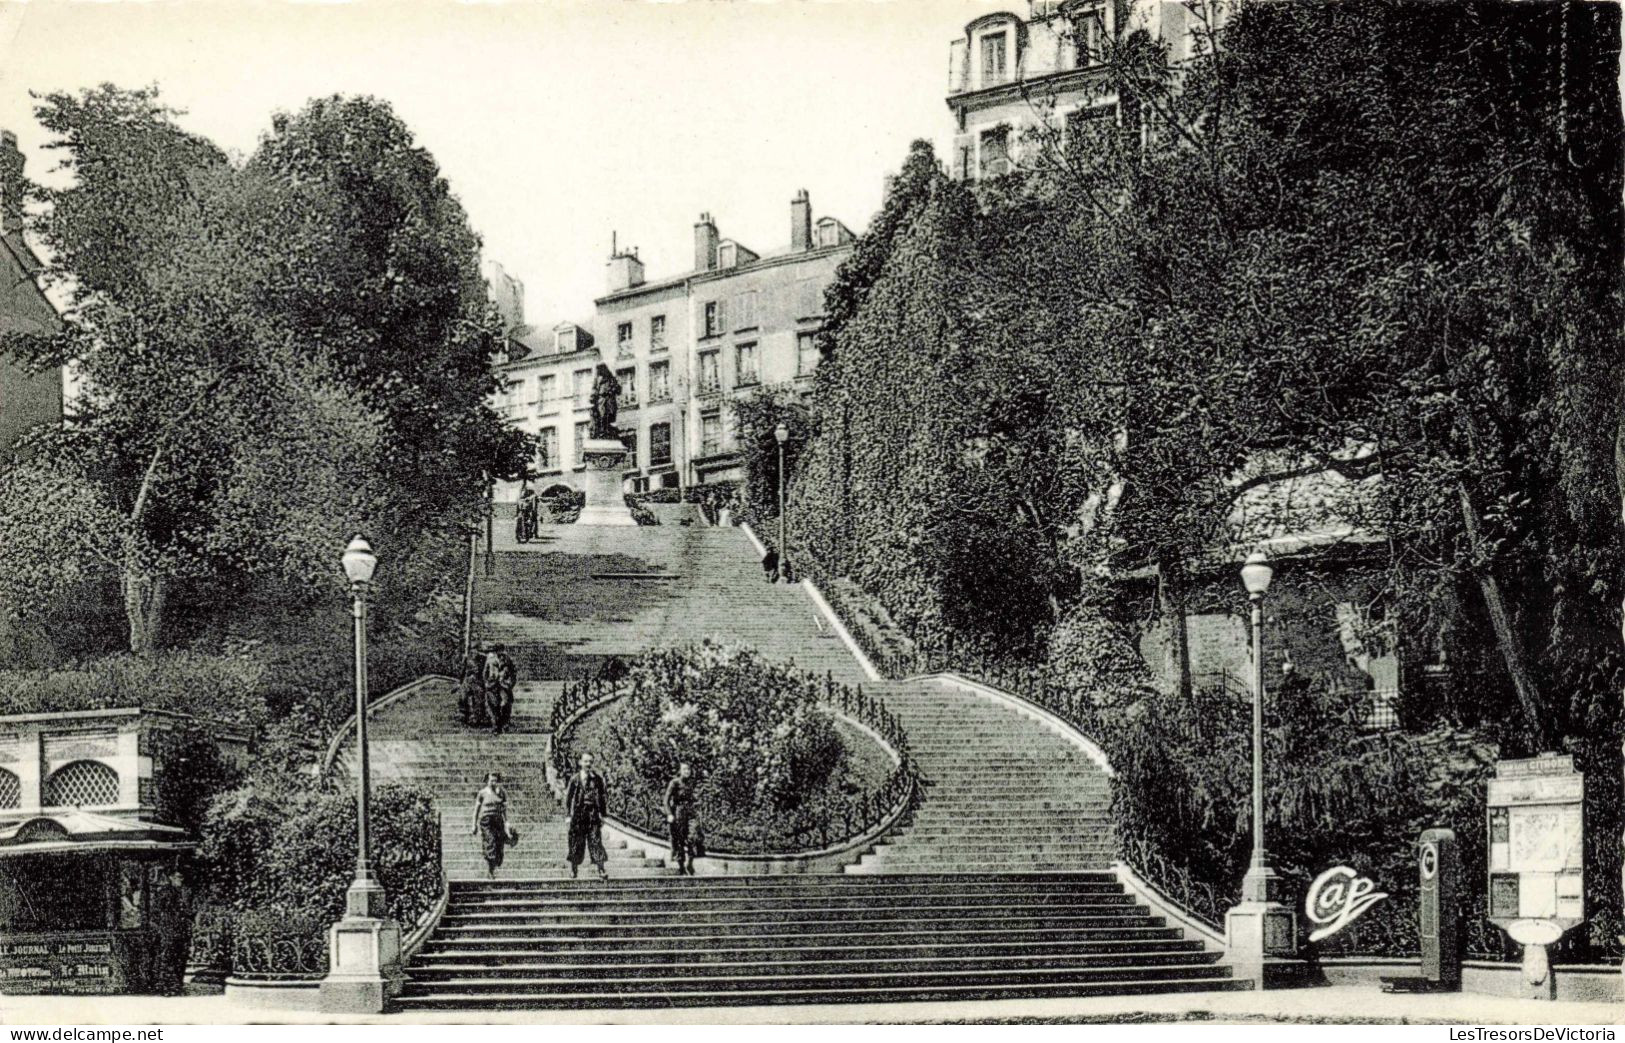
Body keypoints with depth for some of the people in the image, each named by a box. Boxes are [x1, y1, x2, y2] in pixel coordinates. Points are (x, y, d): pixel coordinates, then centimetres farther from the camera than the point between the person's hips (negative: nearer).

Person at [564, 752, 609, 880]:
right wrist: (568, 814, 2)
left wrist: (602, 813, 1)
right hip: (578, 813, 1)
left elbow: (604, 796, 7)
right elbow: (568, 797, 7)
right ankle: (573, 868, 19)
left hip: (593, 813, -1)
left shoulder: (598, 779, 2)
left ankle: (601, 871, -7)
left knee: (596, 841, -7)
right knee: (576, 842, 4)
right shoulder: (575, 779, 3)